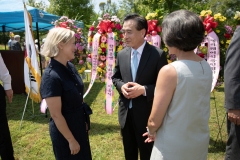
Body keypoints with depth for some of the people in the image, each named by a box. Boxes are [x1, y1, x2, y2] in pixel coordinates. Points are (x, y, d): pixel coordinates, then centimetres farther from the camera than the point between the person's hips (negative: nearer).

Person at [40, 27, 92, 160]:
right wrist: (71, 140, -15)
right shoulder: (51, 76, -27)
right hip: (64, 130, -7)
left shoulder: (70, 67, -3)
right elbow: (56, 115, -22)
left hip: (79, 125, 8)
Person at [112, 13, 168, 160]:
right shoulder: (122, 54, 1)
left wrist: (144, 90, -24)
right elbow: (115, 77, 12)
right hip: (125, 112, 5)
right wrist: (121, 86, -10)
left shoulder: (158, 55, -14)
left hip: (146, 114, -4)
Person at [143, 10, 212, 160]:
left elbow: (154, 121, -19)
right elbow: (189, 108, 5)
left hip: (173, 148, -6)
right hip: (201, 143, 6)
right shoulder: (206, 67, -3)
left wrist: (152, 132, 4)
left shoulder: (170, 71, -25)